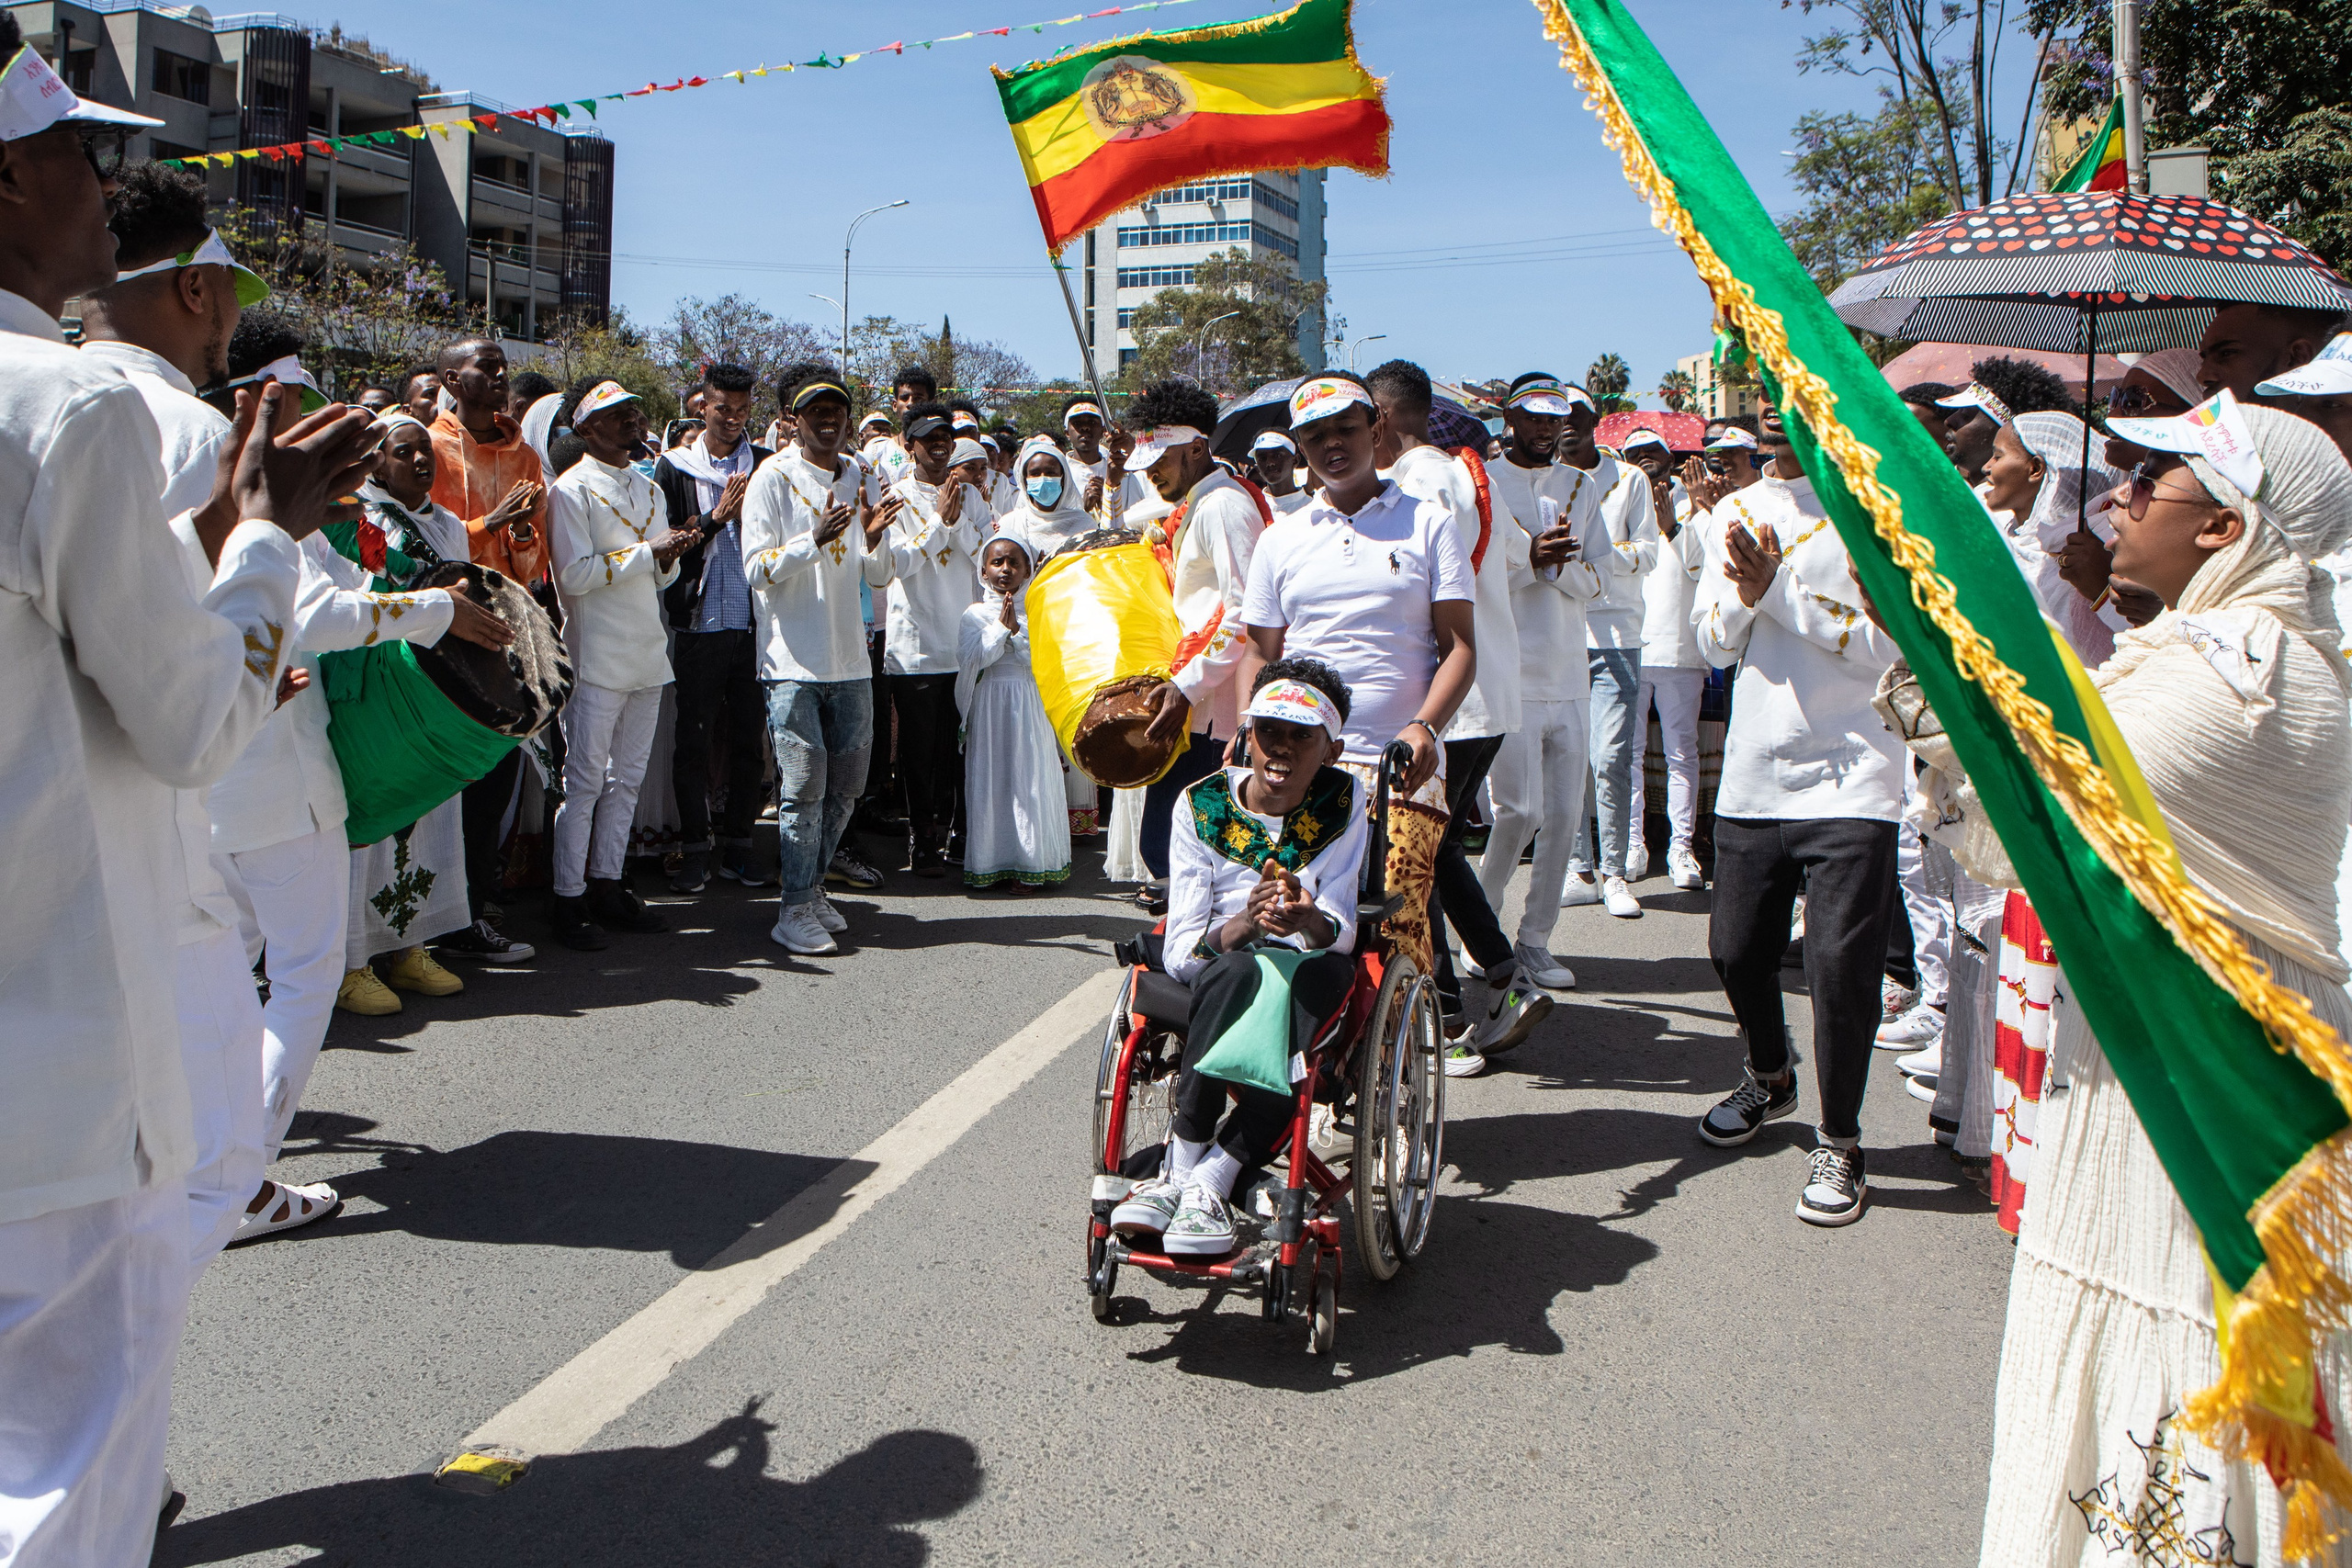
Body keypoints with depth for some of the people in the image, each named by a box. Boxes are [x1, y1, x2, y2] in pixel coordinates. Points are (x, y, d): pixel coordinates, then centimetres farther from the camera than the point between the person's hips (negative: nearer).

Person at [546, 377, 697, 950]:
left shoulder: (649, 489, 17)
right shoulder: (572, 489, -6)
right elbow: (573, 575, -15)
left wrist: (671, 557, -3)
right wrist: (648, 551, -14)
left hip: (647, 655, 7)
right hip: (597, 659, -7)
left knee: (627, 778, 10)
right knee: (584, 782, -3)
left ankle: (607, 885, 19)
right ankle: (570, 898, 4)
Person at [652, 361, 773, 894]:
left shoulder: (767, 465, 8)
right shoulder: (675, 466, 5)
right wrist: (715, 519, -11)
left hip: (754, 622, 1)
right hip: (698, 623, -1)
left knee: (749, 739, 4)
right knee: (693, 739, 1)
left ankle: (737, 844, 16)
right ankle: (695, 848, 11)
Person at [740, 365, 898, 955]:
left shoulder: (864, 479, 11)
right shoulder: (774, 477, -4)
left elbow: (878, 576, 10)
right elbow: (756, 570, -11)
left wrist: (873, 541, -12)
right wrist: (815, 539, -25)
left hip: (850, 659, 6)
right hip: (792, 658, -5)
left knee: (846, 783, 10)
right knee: (804, 783, -9)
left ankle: (810, 888, 26)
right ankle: (794, 911, -1)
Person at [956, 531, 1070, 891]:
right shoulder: (975, 614, 6)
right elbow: (969, 660, -9)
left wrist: (1018, 633, -11)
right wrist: (1000, 628, -12)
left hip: (1031, 708, 0)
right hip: (988, 708, 0)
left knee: (1030, 780, -3)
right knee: (989, 782, 0)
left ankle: (1028, 866, 2)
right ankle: (991, 864, 7)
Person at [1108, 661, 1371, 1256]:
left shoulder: (1344, 801, -3)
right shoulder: (1201, 805, -5)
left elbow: (1339, 933, -9)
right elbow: (1181, 953, -11)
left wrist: (1307, 921, -34)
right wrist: (1245, 925, -32)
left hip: (1308, 969, 1)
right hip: (1215, 977, 0)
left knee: (1319, 973, -36)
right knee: (1236, 972, -36)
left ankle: (1205, 1182, -34)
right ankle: (1183, 1177, -31)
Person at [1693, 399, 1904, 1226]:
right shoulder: (1735, 513, 12)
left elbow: (1881, 646, -11)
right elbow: (1715, 643, 8)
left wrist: (1779, 584, -18)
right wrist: (1744, 591, -13)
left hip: (1849, 777, -5)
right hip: (1754, 773, 5)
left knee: (1840, 961, -9)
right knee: (1736, 948, 11)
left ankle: (1839, 1141, 11)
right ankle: (1770, 1076, 40)